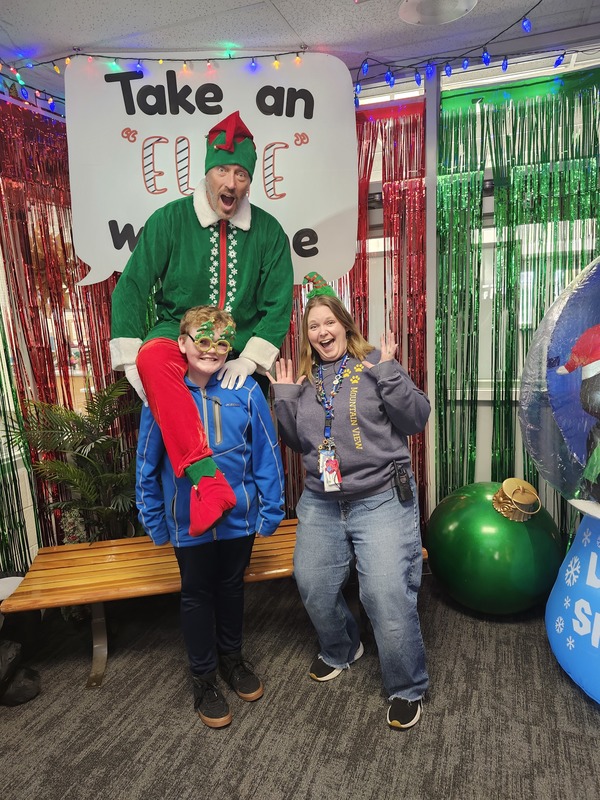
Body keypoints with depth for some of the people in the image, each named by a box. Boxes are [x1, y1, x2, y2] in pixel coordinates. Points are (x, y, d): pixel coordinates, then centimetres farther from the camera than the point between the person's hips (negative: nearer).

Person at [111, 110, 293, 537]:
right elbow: (132, 288, -4)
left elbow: (278, 302, -2)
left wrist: (249, 358, -15)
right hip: (179, 338, -2)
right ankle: (204, 475, -40)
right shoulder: (170, 220, -2)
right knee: (153, 357, -35)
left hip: (241, 348, 2)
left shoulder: (268, 230, 2)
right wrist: (131, 360, -13)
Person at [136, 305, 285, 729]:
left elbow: (267, 454, -7)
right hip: (189, 521, 0)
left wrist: (271, 510, -5)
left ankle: (232, 656, 48)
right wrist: (154, 521, 1)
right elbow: (147, 464, -3)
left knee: (232, 587, 22)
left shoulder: (245, 391, -13)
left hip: (239, 516, 1)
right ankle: (204, 677, 40)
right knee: (197, 595, 17)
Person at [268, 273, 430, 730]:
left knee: (387, 596, -7)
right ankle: (341, 649, 45)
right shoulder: (305, 378, 9)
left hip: (381, 500, -5)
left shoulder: (375, 365, -4)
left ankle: (408, 689, 21)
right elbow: (297, 442, 10)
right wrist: (284, 396, -1)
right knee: (313, 586, 14)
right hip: (321, 503, 5)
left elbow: (416, 420, -10)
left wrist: (390, 372, -20)